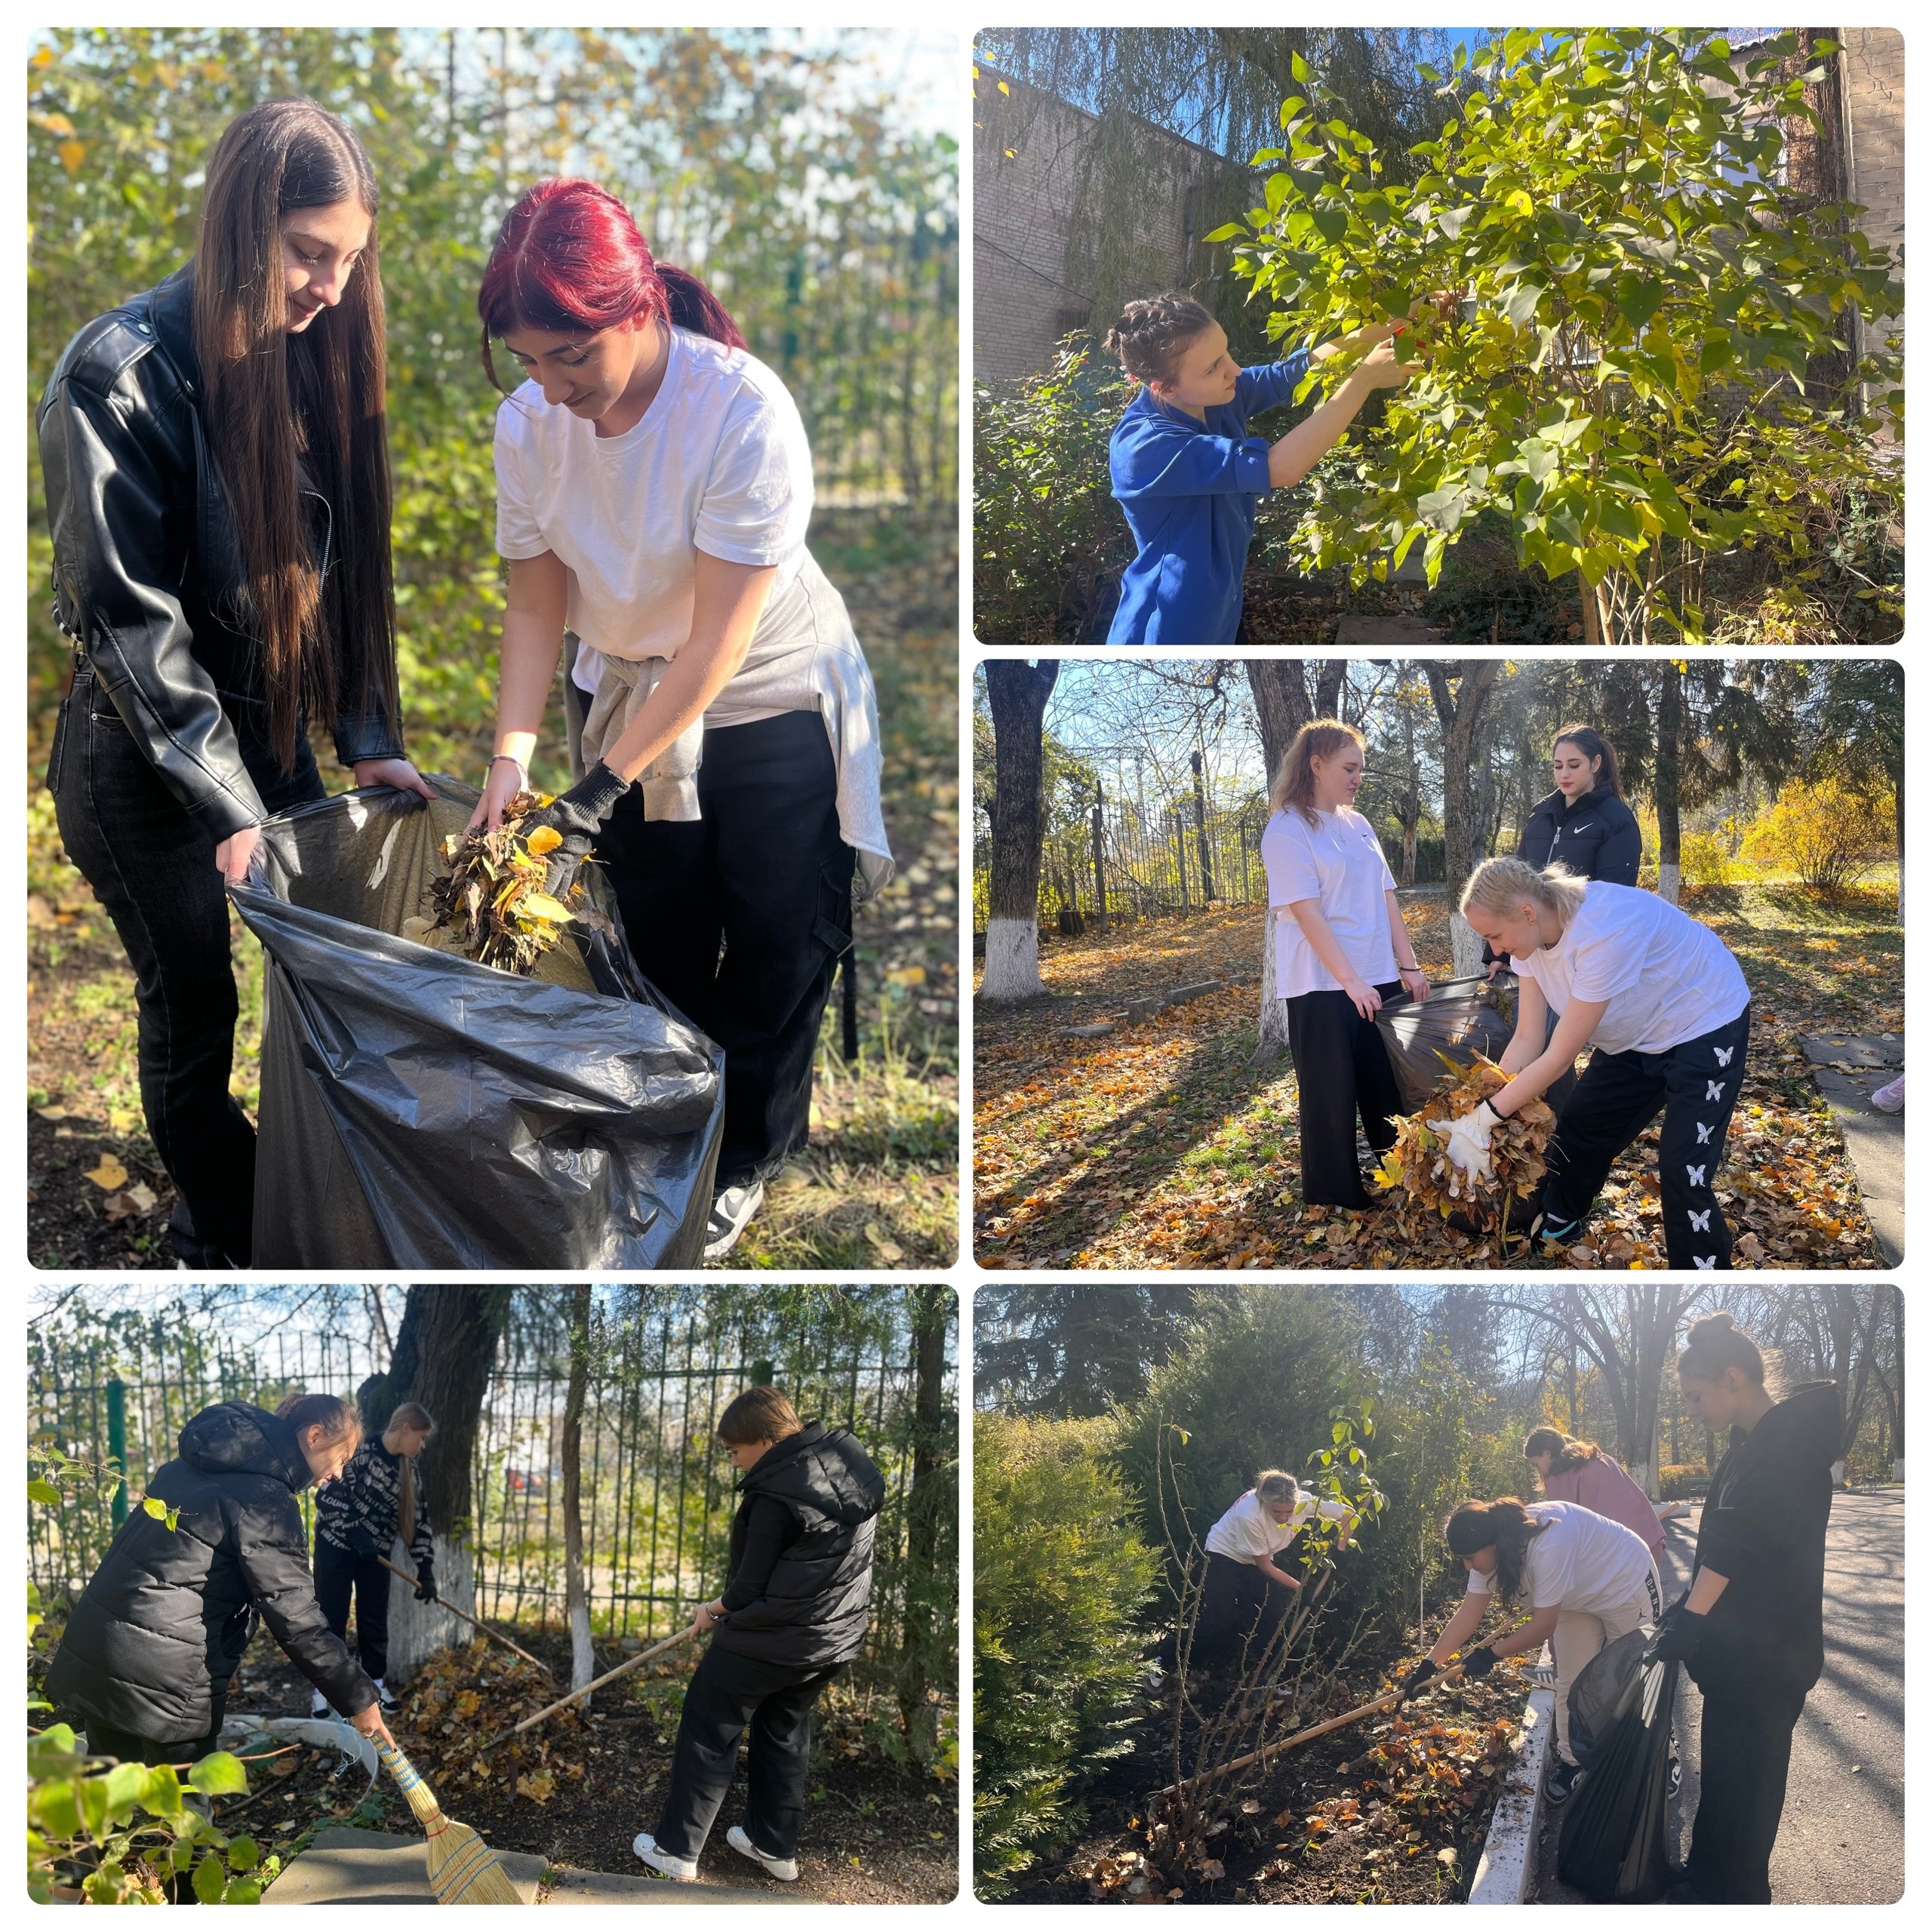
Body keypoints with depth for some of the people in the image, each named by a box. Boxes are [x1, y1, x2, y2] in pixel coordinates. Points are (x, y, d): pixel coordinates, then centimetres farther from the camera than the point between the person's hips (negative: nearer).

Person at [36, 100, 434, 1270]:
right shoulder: (120, 378, -22)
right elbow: (126, 615, -21)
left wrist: (366, 734, 1)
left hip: (272, 729, 6)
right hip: (142, 763, -6)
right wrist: (228, 806, -21)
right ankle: (225, 1240, 25)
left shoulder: (312, 354, -1)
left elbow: (340, 566, 7)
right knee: (194, 1004, 7)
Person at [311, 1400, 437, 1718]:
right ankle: (323, 1690, 4)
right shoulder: (358, 1450, -18)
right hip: (336, 1545, -6)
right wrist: (356, 1531, -25)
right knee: (331, 1618, -2)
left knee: (375, 1619, 9)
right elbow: (326, 1496, -20)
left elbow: (418, 1520, 4)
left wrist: (425, 1571, 0)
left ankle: (376, 1684, 21)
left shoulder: (408, 1470, 2)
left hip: (375, 1552, 6)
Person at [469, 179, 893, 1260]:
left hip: (771, 700, -4)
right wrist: (515, 753, -23)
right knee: (662, 944, 13)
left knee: (776, 946, 7)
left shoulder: (745, 411, -32)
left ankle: (749, 1156, 27)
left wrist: (604, 788, -32)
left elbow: (718, 641, -31)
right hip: (636, 699, 4)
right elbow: (537, 603, -8)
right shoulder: (532, 422, -16)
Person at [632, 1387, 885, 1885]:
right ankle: (775, 1846, 32)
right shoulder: (846, 1457, 1)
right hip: (834, 1640, 8)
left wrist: (715, 1609, 5)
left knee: (707, 1736, 7)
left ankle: (675, 1849, 13)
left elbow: (752, 1586, -16)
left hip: (769, 1642, -8)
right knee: (785, 1733, 24)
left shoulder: (776, 1494, -24)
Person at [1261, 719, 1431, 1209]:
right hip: (1322, 985, -6)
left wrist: (1408, 965, 5)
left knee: (1389, 1086, 10)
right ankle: (1335, 1196, 13)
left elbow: (1386, 897, 11)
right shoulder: (1288, 830, -11)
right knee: (1331, 1095, 2)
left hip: (1378, 979, 6)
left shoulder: (1358, 826, 12)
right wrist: (1350, 980, -21)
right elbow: (1307, 912, -17)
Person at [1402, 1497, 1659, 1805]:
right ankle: (1570, 1761, 21)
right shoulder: (1492, 1549, -16)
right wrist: (1429, 1665, -13)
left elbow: (1543, 1626, -34)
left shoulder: (1548, 1547, -42)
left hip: (1628, 1586, -7)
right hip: (1580, 1600, 7)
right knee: (1571, 1682, 6)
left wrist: (1492, 1654, -25)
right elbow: (1468, 1614, -11)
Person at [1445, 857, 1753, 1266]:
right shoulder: (1532, 933, -14)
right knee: (1574, 1138, 12)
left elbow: (1559, 1057, -31)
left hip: (1706, 1028, -8)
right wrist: (1480, 1111, -18)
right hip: (1637, 1033, 8)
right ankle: (1545, 1248, 33)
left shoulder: (1604, 932, -38)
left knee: (1683, 1176, -15)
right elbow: (1528, 1040, -8)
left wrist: (1482, 1120, -26)